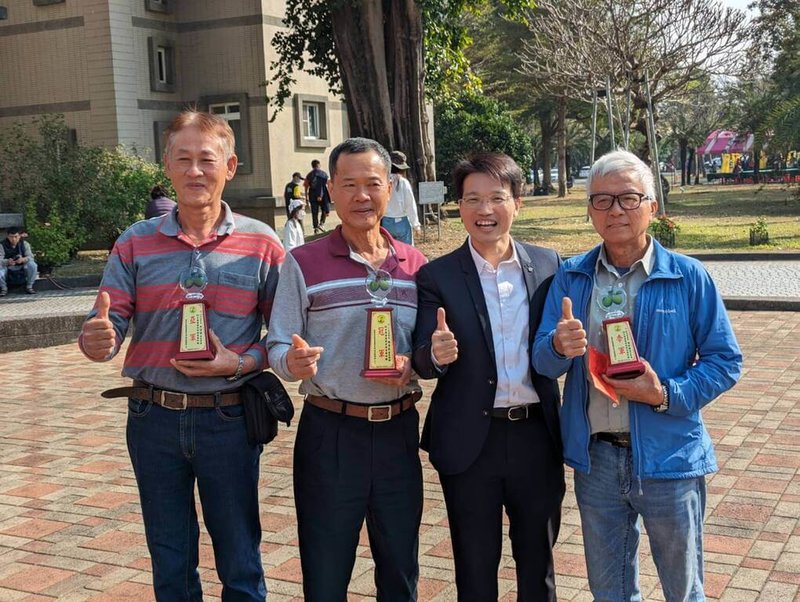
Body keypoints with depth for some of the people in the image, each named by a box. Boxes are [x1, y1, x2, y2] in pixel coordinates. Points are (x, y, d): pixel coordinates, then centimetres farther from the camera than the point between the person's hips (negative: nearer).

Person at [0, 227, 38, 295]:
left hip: (22, 268, 1)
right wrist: (7, 262, -43)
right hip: (8, 269, -1)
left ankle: (29, 286, -7)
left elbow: (30, 257, -14)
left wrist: (23, 259, -38)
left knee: (32, 265, -29)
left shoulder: (25, 244, -5)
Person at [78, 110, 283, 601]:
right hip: (154, 418, 2)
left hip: (228, 418, -2)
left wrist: (242, 362, -19)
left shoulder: (261, 243, -3)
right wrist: (98, 340, -25)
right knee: (170, 562, 17)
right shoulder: (136, 244, 2)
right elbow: (108, 324, -3)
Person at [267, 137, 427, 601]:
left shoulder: (416, 265, 6)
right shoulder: (303, 264, -3)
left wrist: (413, 364, -10)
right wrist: (294, 362, -27)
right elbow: (278, 349, -5)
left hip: (399, 429, 3)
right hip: (330, 432, -2)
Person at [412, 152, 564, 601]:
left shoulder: (547, 264, 1)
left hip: (536, 435, 2)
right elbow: (423, 364, -9)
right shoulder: (437, 277, -5)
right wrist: (436, 355, -31)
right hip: (470, 442, -2)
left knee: (538, 559, 19)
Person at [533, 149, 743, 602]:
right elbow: (544, 363, -3)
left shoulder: (688, 277, -8)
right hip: (595, 458, 3)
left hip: (667, 457, -2)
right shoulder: (570, 278, 0)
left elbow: (726, 360, -6)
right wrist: (559, 346, -26)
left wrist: (667, 395, -20)